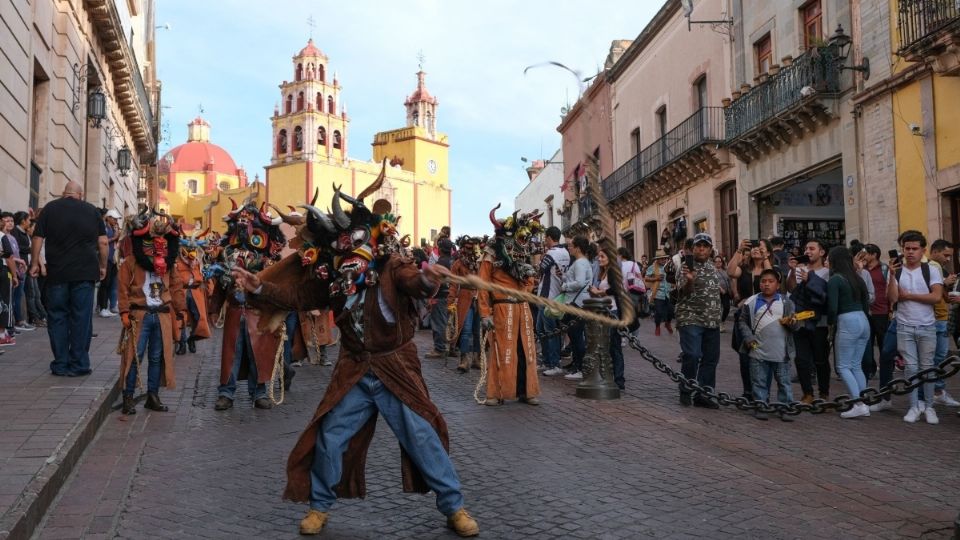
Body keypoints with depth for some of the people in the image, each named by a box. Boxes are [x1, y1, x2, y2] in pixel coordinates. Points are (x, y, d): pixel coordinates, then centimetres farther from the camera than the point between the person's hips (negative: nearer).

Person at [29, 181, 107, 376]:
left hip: (57, 272, 0)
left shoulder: (50, 208, 6)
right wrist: (103, 265, 13)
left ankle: (60, 364, 8)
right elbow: (103, 241, 4)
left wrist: (34, 263, 10)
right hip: (85, 272, 0)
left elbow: (38, 238, 1)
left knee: (57, 317, 8)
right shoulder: (92, 210, 6)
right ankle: (79, 364, 4)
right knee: (81, 318, 3)